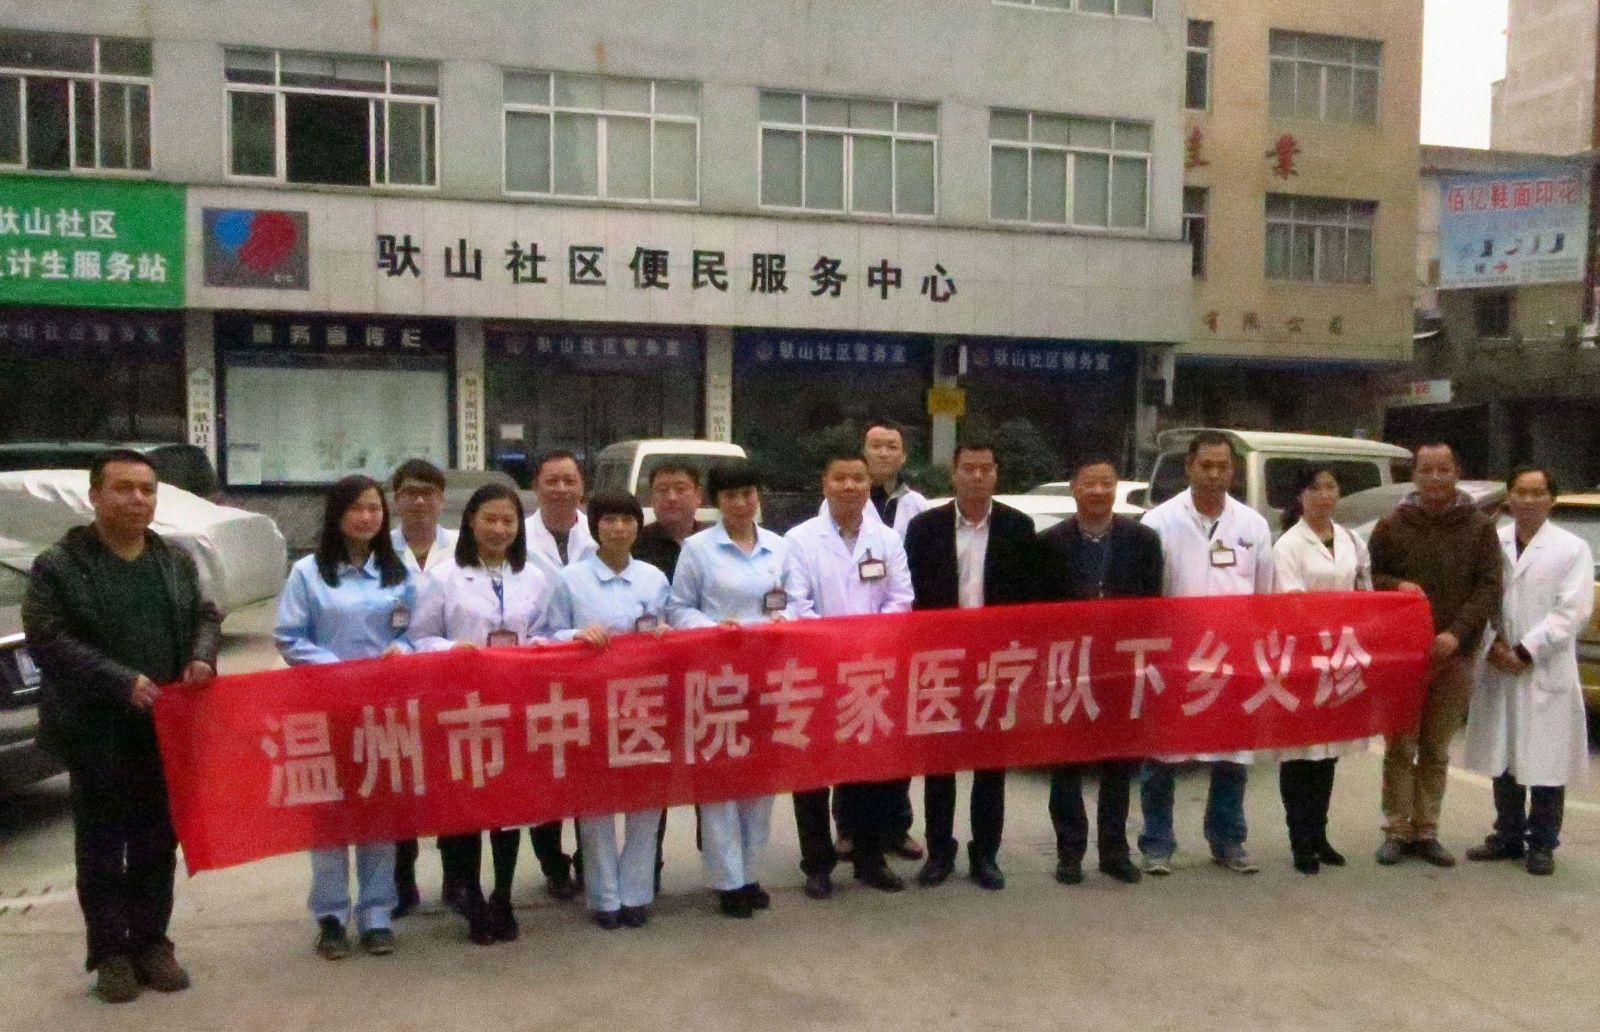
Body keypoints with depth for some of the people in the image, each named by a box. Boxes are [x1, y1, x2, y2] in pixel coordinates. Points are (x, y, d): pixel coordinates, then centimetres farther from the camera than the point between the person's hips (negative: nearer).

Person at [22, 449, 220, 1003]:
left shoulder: (177, 561, 9)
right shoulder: (57, 565, -6)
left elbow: (206, 615, 14)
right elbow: (47, 640, -13)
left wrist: (202, 657, -9)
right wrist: (121, 681, -22)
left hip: (166, 728, 4)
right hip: (97, 731, -4)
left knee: (158, 841, 11)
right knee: (102, 845, 7)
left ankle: (152, 942, 24)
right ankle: (109, 952, 18)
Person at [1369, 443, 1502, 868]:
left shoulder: (1480, 528, 5)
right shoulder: (1392, 526, 3)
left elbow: (1489, 588, -2)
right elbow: (1368, 579, 9)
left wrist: (1457, 632, -15)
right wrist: (1397, 586, -13)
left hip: (1456, 653, 1)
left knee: (1436, 749, 8)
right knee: (1399, 746, 2)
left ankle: (1425, 831, 17)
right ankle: (1396, 831, 10)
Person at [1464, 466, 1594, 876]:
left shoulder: (1572, 548, -2)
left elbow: (1573, 611, -9)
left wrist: (1525, 651, -13)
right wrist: (1494, 645, -12)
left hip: (1547, 674, -3)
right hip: (1498, 671, 3)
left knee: (1545, 763, 2)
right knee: (1503, 761, 12)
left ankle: (1542, 844, 16)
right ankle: (1508, 836, 25)